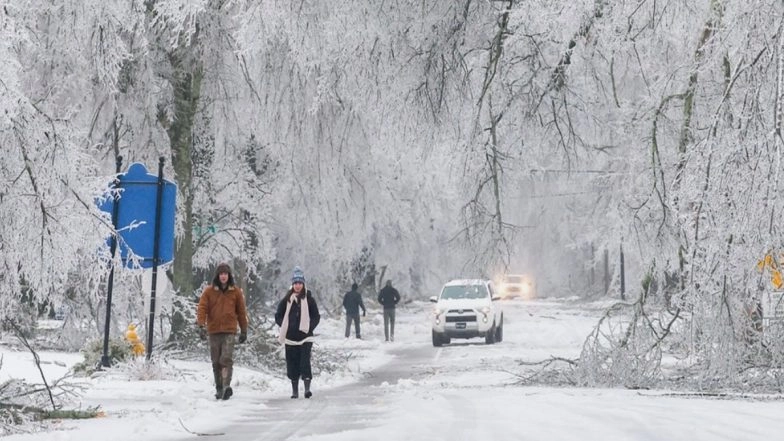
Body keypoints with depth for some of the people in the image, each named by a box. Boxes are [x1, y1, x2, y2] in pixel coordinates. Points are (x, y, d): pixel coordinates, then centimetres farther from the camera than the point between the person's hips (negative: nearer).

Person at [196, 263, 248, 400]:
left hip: (229, 331, -2)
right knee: (216, 362, 6)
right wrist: (201, 326, -17)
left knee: (226, 358, -17)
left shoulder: (236, 292, 5)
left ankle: (227, 386, -25)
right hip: (213, 331, 2)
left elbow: (241, 312, 11)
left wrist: (244, 330, 12)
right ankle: (219, 388, 14)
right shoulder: (209, 291, 3)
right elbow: (202, 308, -3)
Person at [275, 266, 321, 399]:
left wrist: (309, 327, -6)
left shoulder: (309, 299, 2)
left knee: (305, 362, -12)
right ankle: (294, 390, 12)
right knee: (292, 363, 4)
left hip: (305, 337, -2)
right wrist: (285, 327, 1)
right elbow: (278, 316, 12)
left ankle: (307, 388, -14)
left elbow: (316, 317, 7)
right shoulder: (286, 300, 4)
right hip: (290, 338, 2)